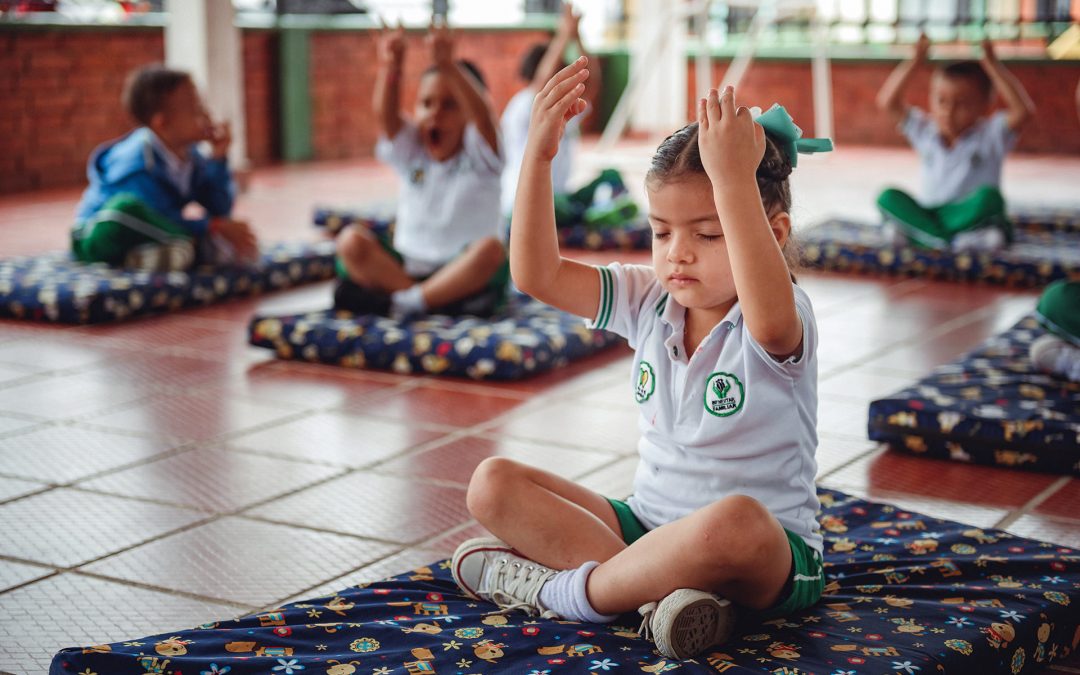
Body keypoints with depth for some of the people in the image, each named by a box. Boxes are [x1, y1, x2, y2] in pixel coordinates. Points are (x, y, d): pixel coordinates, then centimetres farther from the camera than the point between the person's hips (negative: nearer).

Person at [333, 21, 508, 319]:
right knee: (350, 241, -20)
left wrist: (448, 66, -44)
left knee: (490, 249, -34)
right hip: (407, 268, 3)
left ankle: (407, 301, -28)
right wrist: (391, 67, -36)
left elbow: (483, 115, -27)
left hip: (465, 273, -3)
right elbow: (385, 114, -15)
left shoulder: (478, 155, -5)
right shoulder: (410, 153, 5)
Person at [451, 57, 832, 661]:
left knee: (735, 522, -43)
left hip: (771, 559, -6)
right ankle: (658, 589, -26)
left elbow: (768, 318, -43)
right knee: (493, 483, -7)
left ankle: (563, 591, -20)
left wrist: (734, 179, -47)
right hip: (648, 524, 7)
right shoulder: (650, 302, 3)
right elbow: (538, 275, -7)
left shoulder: (784, 319, -15)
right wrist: (539, 153, -16)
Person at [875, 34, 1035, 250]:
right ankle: (949, 241, -37)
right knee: (888, 197, -23)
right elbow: (888, 102, 0)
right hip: (929, 215, 3)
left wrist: (992, 65, -22)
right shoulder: (925, 131, 8)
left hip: (970, 215, -3)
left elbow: (1023, 111, -20)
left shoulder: (991, 134, -2)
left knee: (988, 196, -35)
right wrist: (915, 62, -8)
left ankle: (915, 231, -30)